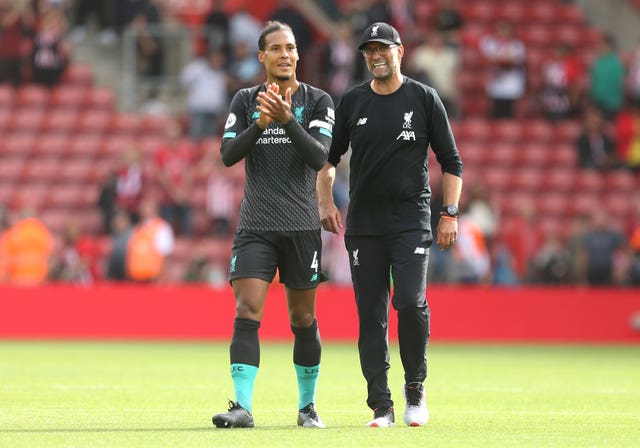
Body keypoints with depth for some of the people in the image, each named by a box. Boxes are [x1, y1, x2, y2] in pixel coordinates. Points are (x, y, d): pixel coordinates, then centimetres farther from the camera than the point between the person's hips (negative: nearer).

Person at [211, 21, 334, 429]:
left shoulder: (318, 102, 1)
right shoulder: (245, 101, 7)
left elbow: (320, 158, -11)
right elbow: (228, 154, -4)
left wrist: (287, 118, -23)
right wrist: (260, 124, -19)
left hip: (302, 226, 0)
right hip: (255, 226, 0)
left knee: (303, 320, 6)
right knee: (247, 312, -13)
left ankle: (308, 406, 20)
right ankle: (243, 407, -19)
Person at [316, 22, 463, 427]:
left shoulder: (425, 99, 2)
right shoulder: (352, 102, 8)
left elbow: (450, 161, 5)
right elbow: (329, 158, 16)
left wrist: (450, 214, -3)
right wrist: (325, 201, 1)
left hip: (411, 222, -2)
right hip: (363, 224, 2)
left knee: (411, 303, -18)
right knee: (371, 317, 0)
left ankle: (415, 387, 3)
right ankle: (381, 407, 5)